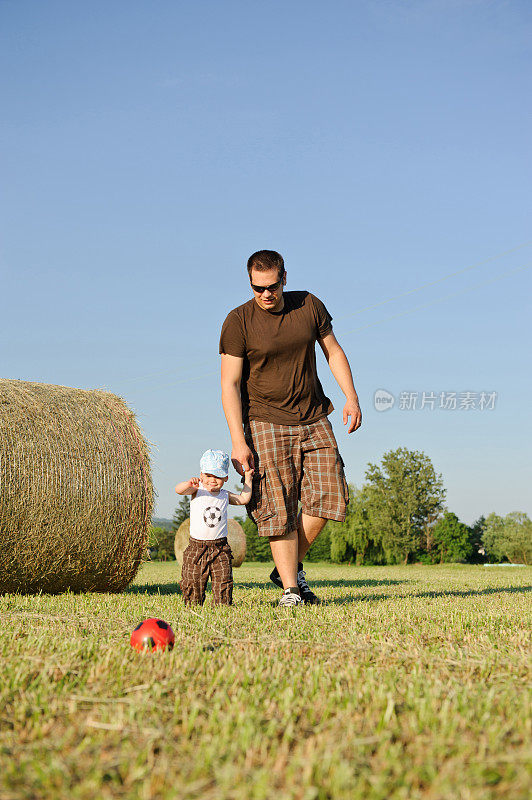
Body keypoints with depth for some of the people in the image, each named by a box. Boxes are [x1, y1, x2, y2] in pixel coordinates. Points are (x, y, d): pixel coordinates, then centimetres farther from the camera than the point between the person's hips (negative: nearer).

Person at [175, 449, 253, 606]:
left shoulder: (225, 495, 9)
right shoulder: (197, 490, -2)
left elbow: (243, 499, 10)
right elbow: (178, 490, -17)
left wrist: (247, 478, 12)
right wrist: (189, 483, -39)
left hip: (220, 547, 2)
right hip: (197, 546, -2)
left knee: (223, 580, -4)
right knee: (193, 582, 1)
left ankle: (222, 605, 8)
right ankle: (193, 605, 17)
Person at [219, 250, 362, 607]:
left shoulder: (310, 306, 2)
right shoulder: (239, 321, -9)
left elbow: (333, 351, 14)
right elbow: (230, 384, -10)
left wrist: (351, 396, 2)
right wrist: (238, 441, -17)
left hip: (314, 419, 4)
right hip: (266, 422, -4)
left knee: (327, 494, -5)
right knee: (279, 507, -8)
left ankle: (289, 569, 14)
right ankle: (290, 588, 1)